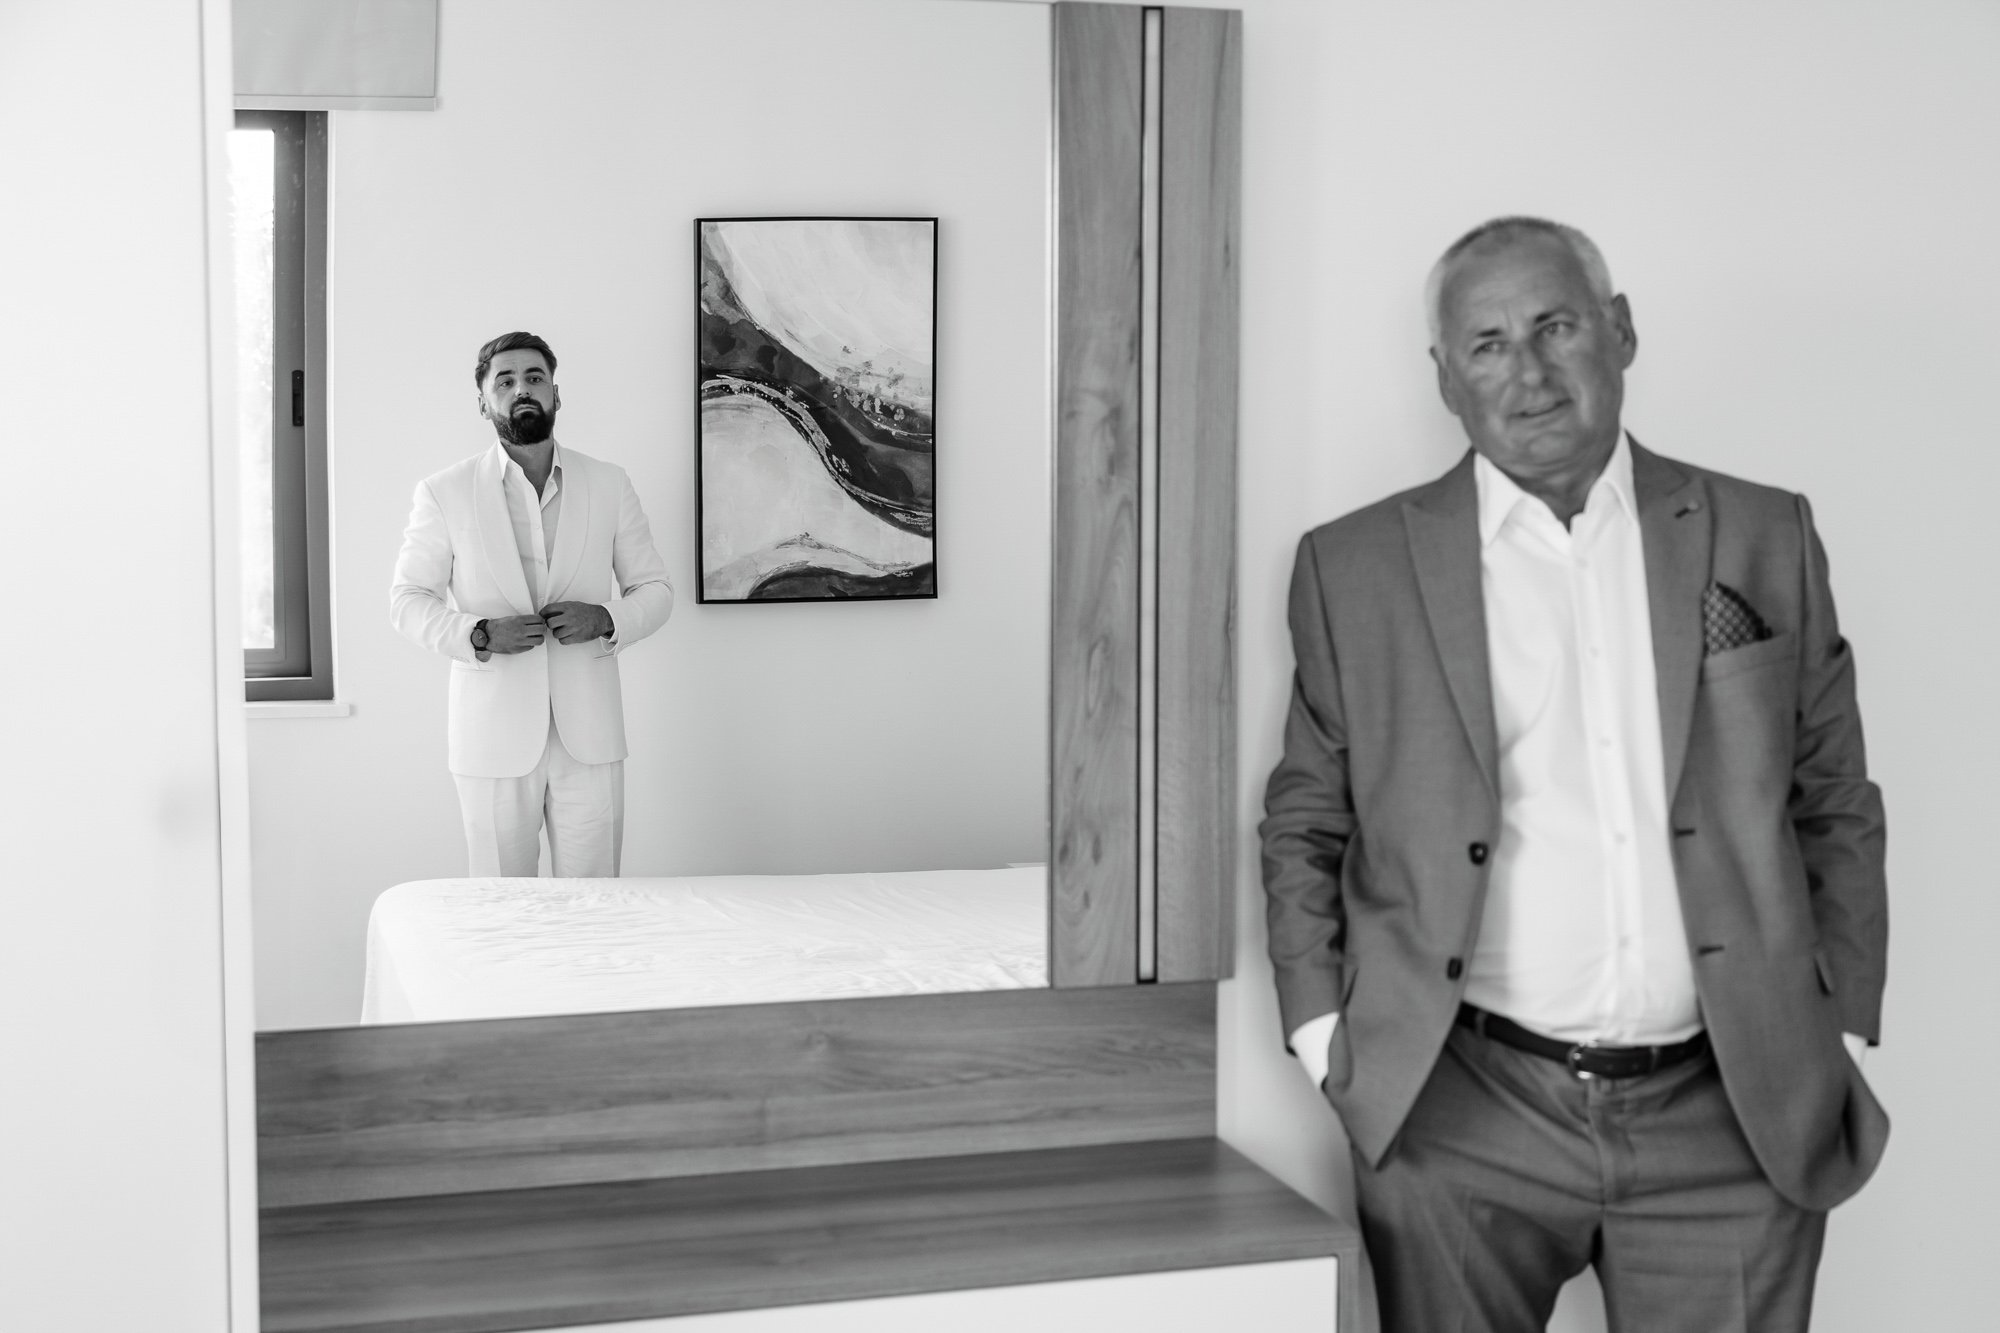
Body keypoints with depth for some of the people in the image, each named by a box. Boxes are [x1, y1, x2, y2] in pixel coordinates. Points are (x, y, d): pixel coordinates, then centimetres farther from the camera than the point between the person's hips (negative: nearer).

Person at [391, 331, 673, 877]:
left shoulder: (610, 486, 8)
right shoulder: (443, 493, 3)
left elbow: (654, 589, 12)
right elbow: (408, 600, 4)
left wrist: (605, 619, -10)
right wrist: (480, 634, -15)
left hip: (588, 734, 1)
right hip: (493, 738, -1)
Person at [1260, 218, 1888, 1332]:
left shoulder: (1765, 540, 5)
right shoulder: (1356, 569, 2)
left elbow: (1837, 810, 10)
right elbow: (1304, 824, 8)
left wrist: (1843, 1040, 5)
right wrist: (1325, 1035, 0)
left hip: (1734, 1121, 1)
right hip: (1461, 1126, -1)